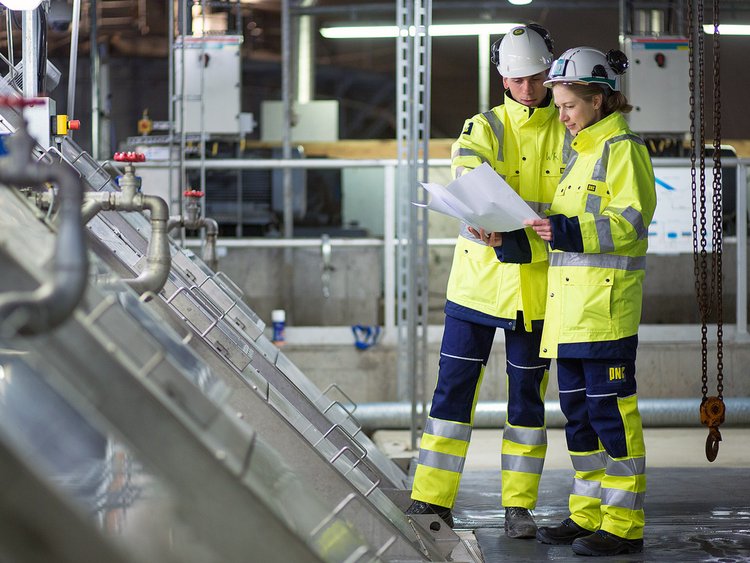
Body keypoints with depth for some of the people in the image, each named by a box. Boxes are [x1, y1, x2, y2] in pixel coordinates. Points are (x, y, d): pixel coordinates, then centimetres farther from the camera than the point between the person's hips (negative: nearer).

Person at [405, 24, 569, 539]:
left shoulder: (566, 133, 5)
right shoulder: (485, 128, 3)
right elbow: (466, 172, -18)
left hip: (536, 285, 0)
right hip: (478, 278, 0)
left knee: (527, 395, 6)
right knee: (454, 387, 0)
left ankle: (519, 504, 14)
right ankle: (432, 500, 6)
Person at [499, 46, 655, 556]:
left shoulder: (623, 148, -8)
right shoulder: (582, 151, 20)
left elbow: (630, 222, -16)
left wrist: (569, 231, -24)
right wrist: (515, 238, 7)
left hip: (607, 301, -9)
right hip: (571, 302, 9)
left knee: (611, 408, -7)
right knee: (577, 408, 12)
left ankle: (624, 526, -3)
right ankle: (589, 513, 20)